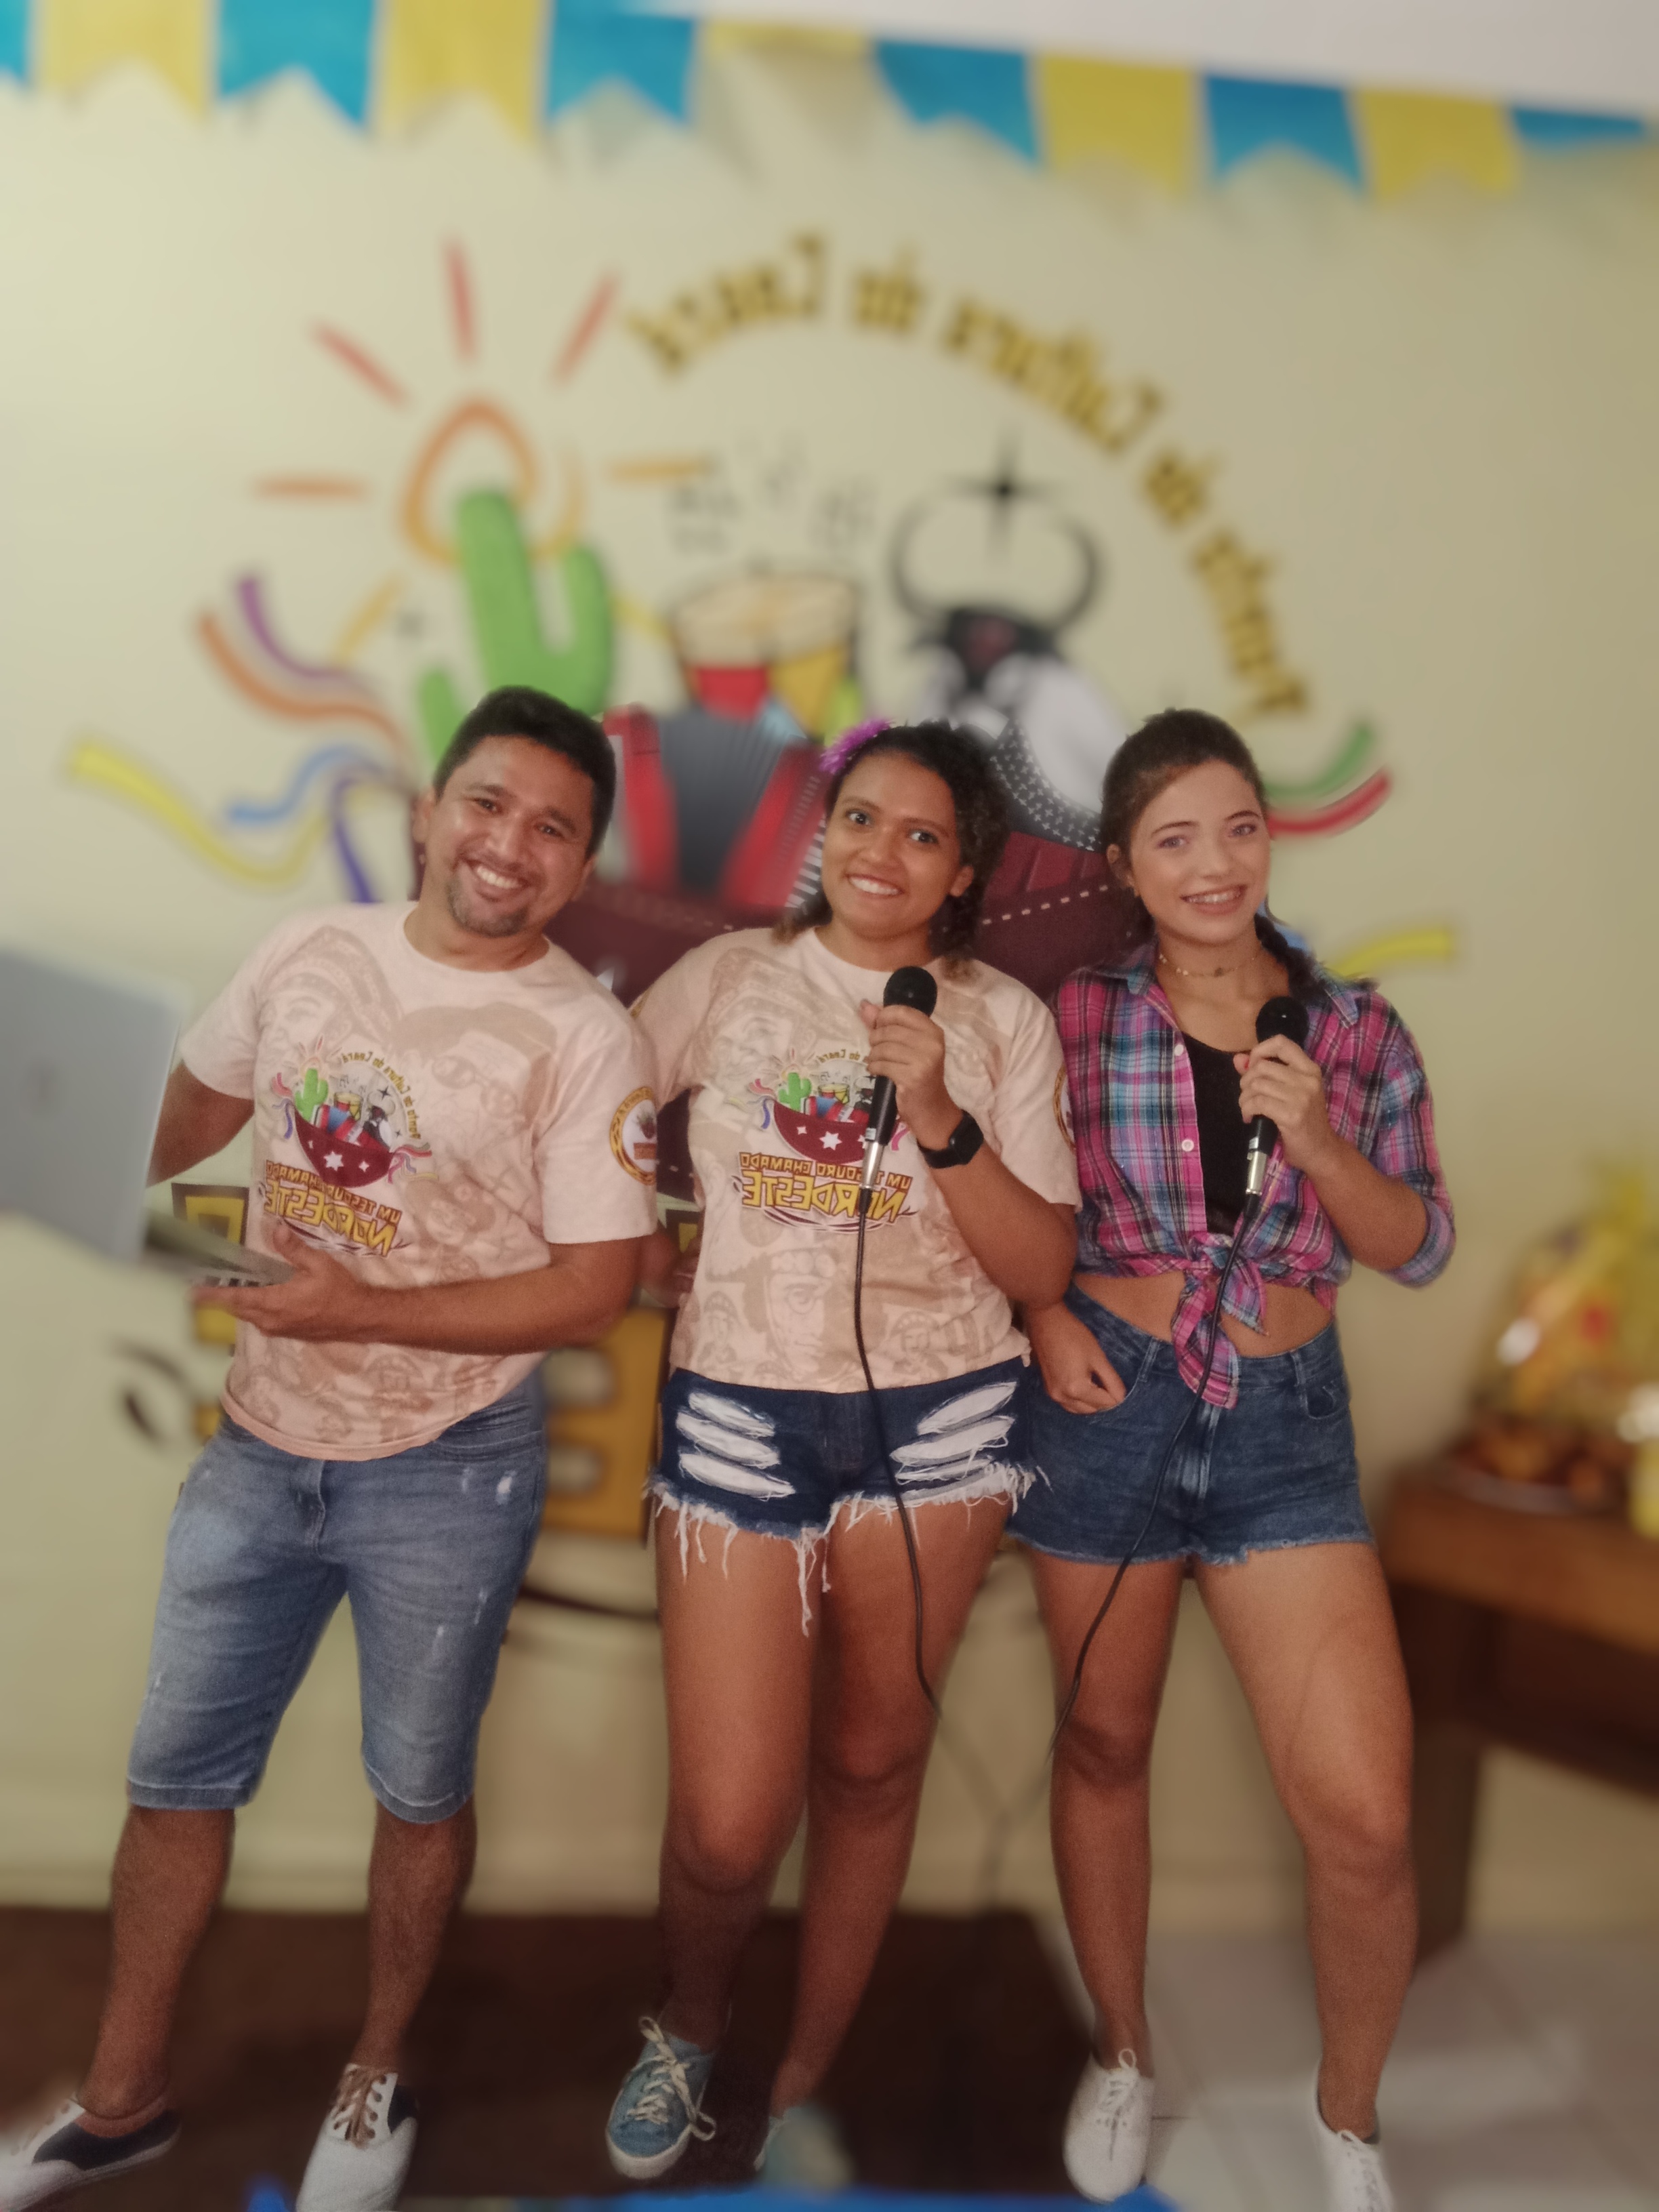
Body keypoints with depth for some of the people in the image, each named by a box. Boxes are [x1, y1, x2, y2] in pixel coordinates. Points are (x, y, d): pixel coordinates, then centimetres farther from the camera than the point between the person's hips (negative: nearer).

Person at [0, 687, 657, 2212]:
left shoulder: (584, 1039, -14)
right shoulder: (308, 954, -1)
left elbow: (593, 1292, -17)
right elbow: (195, 1113, 15)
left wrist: (362, 1311, -23)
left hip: (447, 1470, -4)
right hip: (260, 1443, 4)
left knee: (420, 1791, 14)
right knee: (174, 1779, 15)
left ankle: (379, 2083, 39)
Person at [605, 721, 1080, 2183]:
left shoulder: (1005, 1021, 3)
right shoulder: (727, 980, 4)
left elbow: (1043, 1269, -2)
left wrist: (941, 1119, -15)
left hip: (938, 1422, 1)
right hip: (740, 1416, -1)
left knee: (870, 1770, 11)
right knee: (730, 1824, -3)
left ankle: (804, 2088, 34)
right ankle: (689, 2032, 31)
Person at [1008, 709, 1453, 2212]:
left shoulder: (1357, 1031, 1)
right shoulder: (1075, 1015, -3)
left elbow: (1420, 1247, 3)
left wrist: (1317, 1142, -14)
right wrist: (1043, 1316, -10)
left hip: (1287, 1425, 1)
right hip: (1109, 1403, 0)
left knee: (1366, 1819, -5)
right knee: (1106, 1749, 15)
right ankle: (1123, 2058, 39)